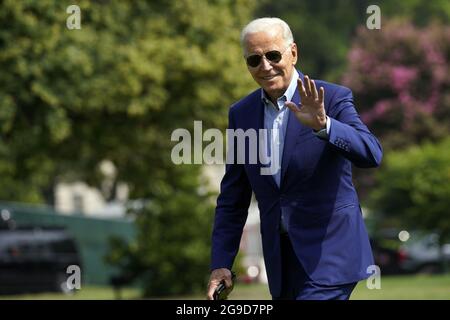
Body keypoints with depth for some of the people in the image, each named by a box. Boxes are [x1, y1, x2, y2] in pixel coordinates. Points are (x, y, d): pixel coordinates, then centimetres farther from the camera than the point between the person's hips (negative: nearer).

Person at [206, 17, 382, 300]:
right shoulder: (241, 114, 8)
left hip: (328, 254, -5)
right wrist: (221, 263, 6)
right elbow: (233, 197, 12)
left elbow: (371, 154, -21)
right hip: (281, 260, 5)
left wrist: (323, 125, -36)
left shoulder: (332, 98, -6)